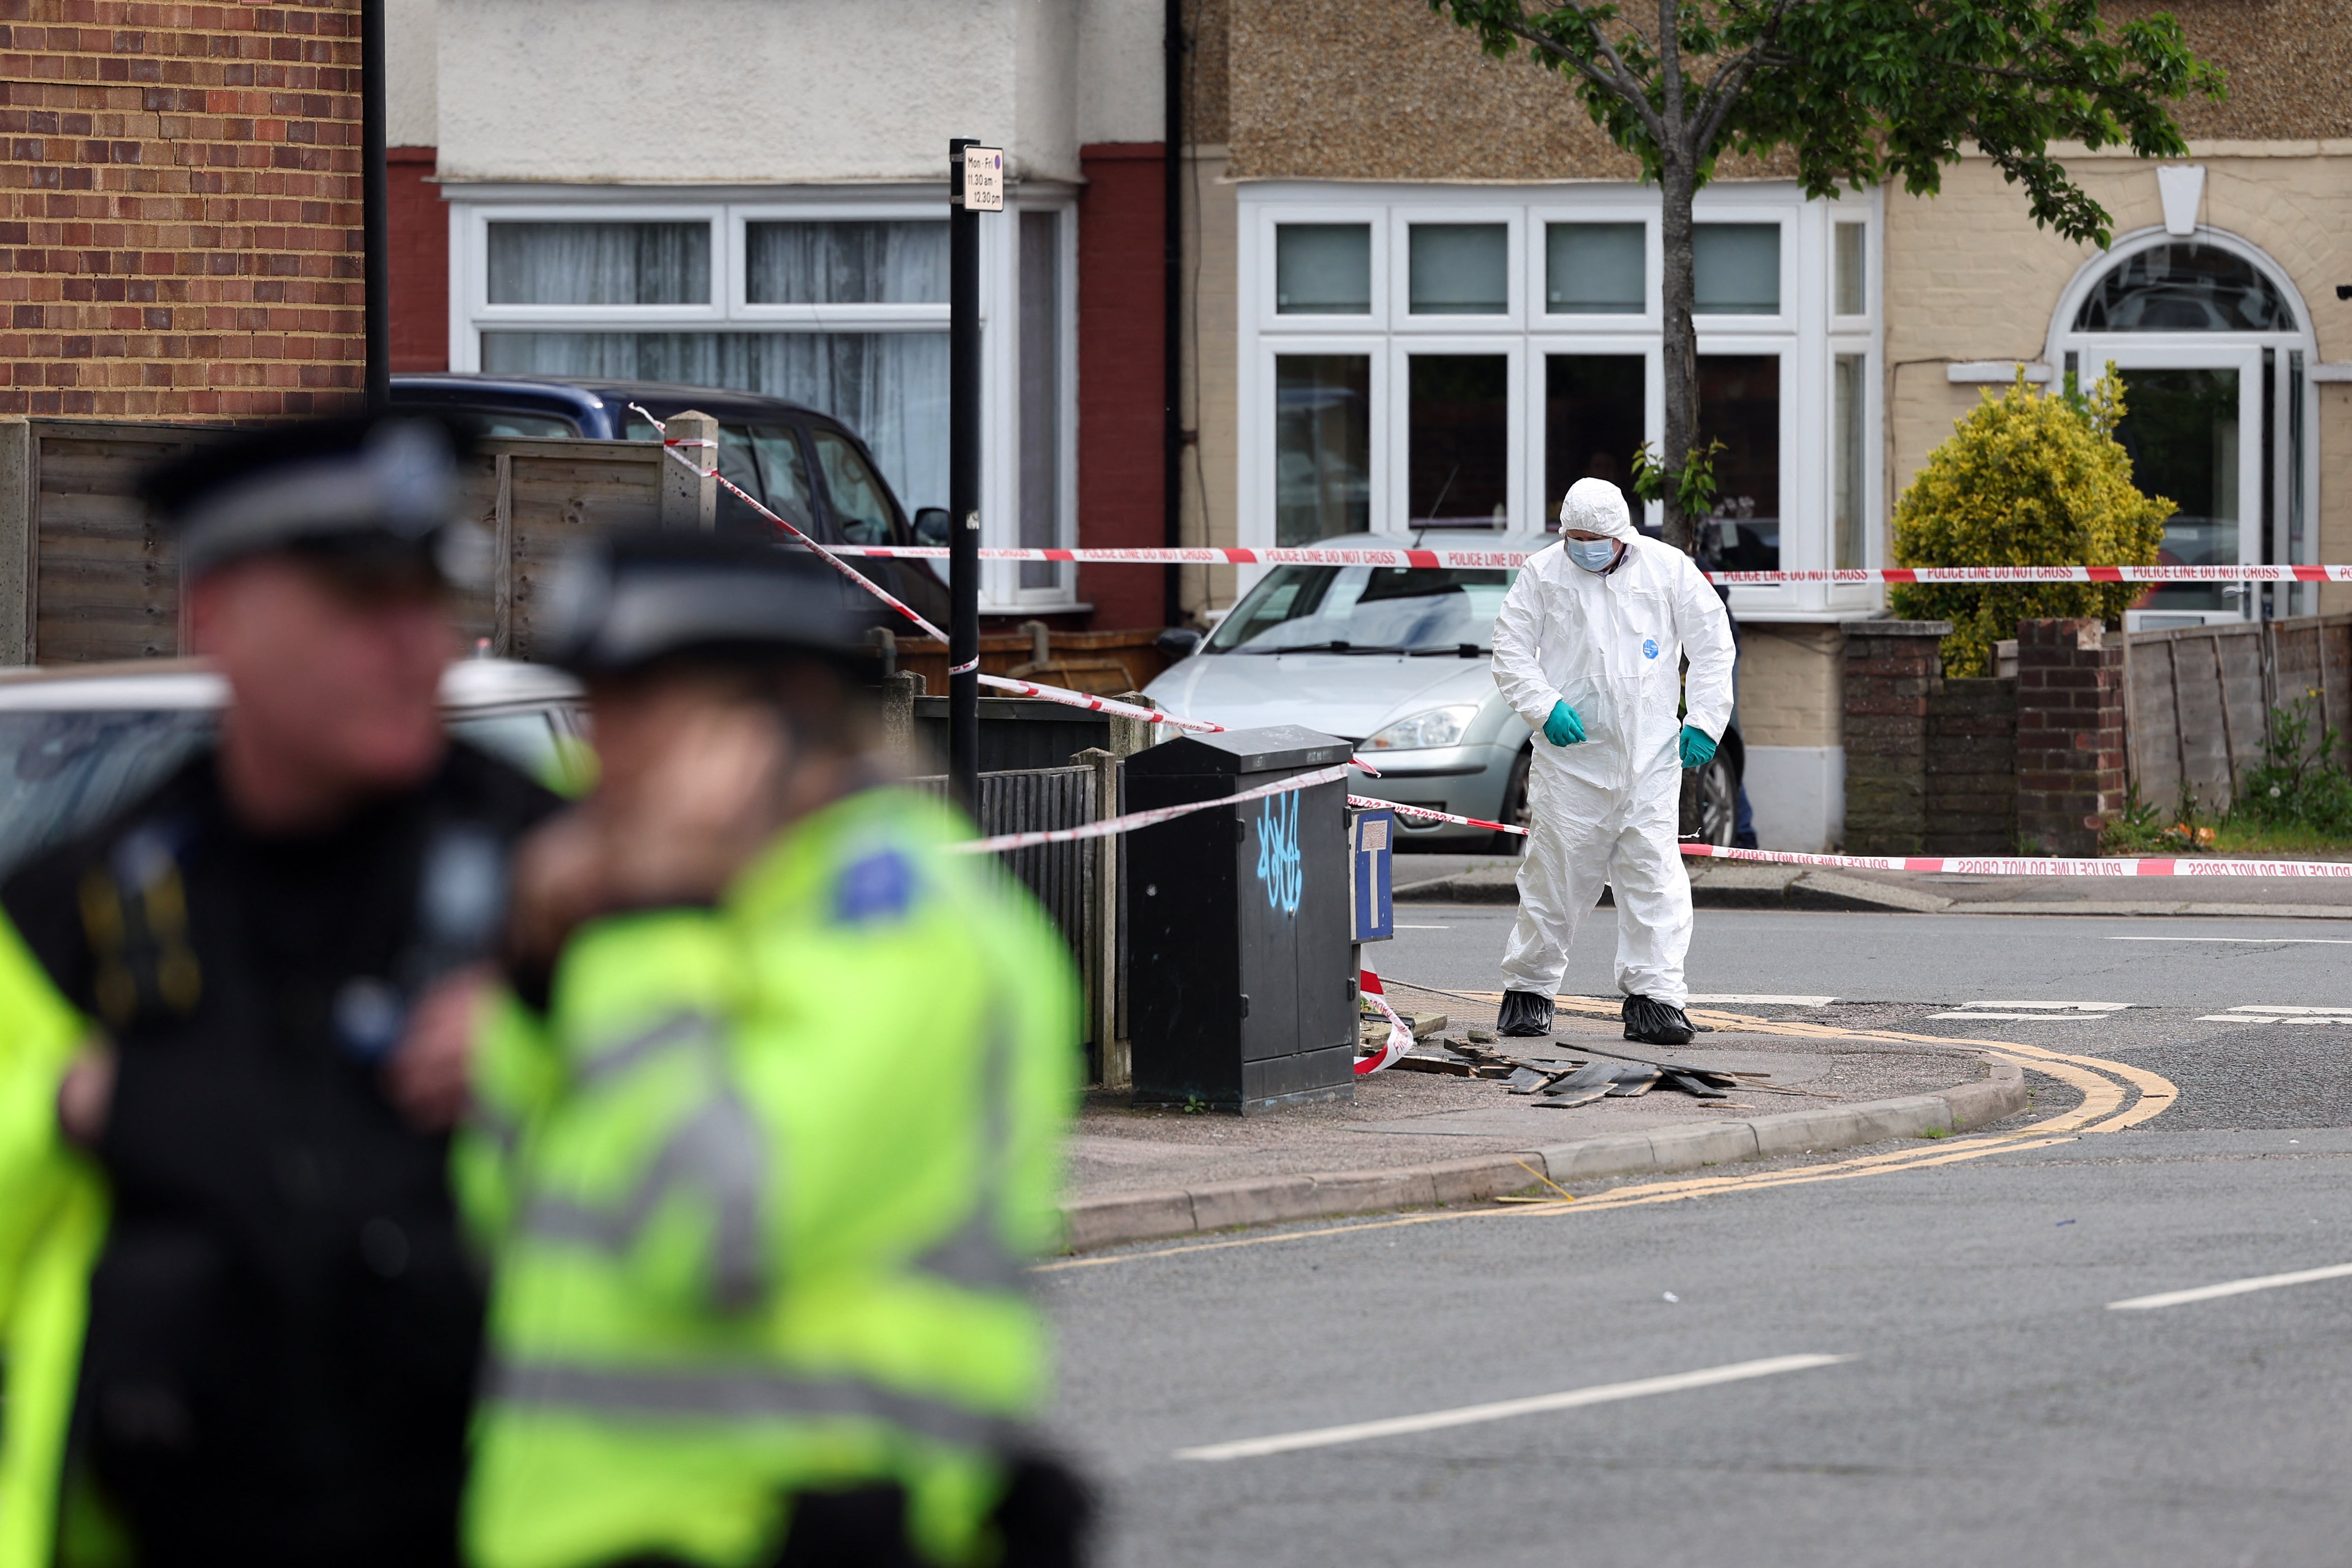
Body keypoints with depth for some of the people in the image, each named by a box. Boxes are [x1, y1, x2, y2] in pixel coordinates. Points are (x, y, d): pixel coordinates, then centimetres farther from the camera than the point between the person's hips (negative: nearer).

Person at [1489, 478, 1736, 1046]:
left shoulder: (1668, 568, 4)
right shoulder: (1542, 573, 4)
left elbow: (1713, 643, 9)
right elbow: (1511, 651, 6)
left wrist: (1705, 721, 0)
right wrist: (1545, 707, -10)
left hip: (1651, 754, 0)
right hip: (1571, 751, 0)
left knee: (1653, 874, -7)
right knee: (1556, 871, 1)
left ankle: (1654, 996, -5)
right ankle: (1528, 988, 16)